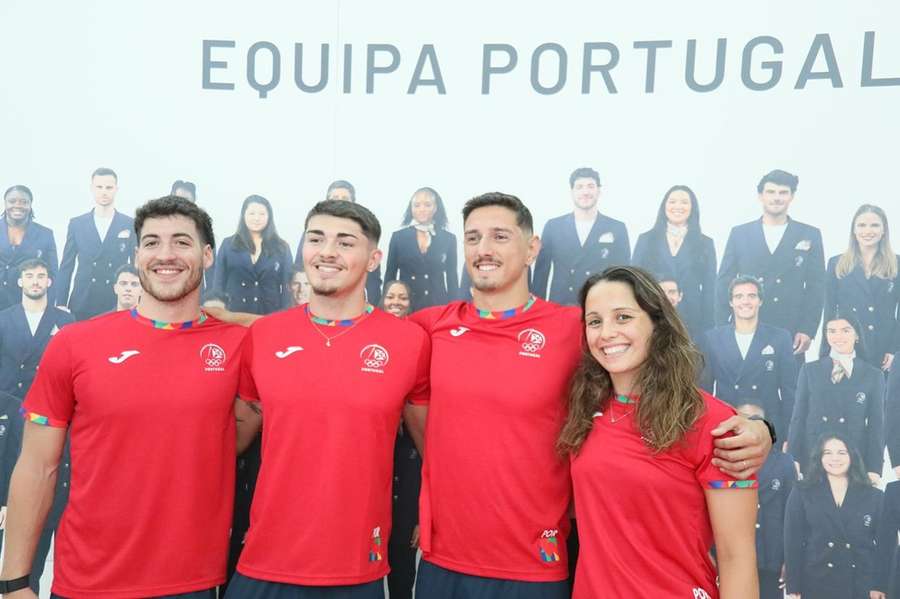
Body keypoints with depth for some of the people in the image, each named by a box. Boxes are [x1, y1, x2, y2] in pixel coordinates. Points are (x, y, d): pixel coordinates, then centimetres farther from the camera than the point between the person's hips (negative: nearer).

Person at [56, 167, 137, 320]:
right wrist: (60, 305, 2)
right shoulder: (76, 224, 8)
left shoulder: (131, 225, 3)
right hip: (81, 306, 1)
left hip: (117, 306, -1)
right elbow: (66, 268, 8)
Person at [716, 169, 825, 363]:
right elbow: (724, 284, 7)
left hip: (791, 337, 0)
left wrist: (807, 330, -5)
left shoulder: (810, 236, 7)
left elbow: (816, 287, 5)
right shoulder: (739, 234, 8)